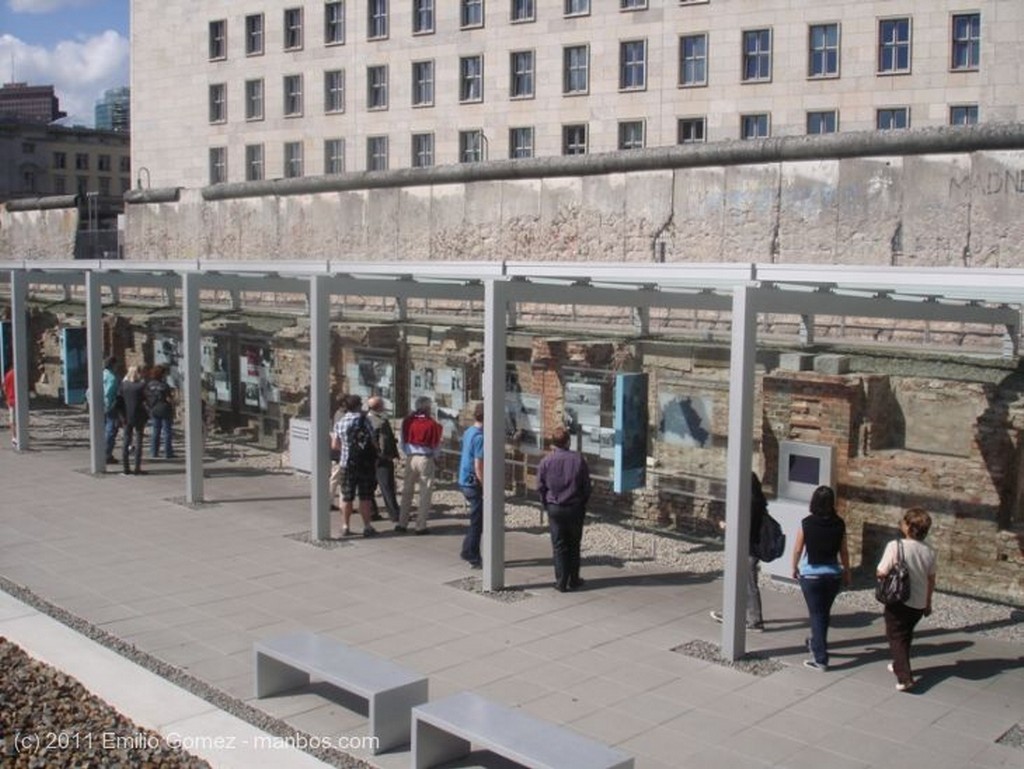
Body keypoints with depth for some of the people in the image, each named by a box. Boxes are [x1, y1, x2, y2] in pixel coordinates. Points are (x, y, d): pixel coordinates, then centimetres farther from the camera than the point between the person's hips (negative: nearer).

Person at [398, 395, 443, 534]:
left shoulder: (407, 421, -1)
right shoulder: (432, 424, -11)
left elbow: (403, 441, 7)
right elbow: (436, 446, -5)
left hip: (410, 458, 4)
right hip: (426, 459, -3)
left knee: (407, 492, 13)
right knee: (425, 493, 5)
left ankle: (402, 523, 16)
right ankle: (421, 526, 5)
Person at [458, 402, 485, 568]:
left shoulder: (468, 432, 9)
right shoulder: (480, 437, -20)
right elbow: (478, 467, -23)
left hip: (465, 481, 9)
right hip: (474, 483, -9)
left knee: (476, 519, 19)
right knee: (477, 522, 1)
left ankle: (468, 552, 25)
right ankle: (473, 558, 8)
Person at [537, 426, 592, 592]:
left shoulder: (546, 461, -8)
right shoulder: (578, 459, -7)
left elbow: (540, 488, -2)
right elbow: (587, 485, -2)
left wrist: (546, 506, 12)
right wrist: (583, 504, 12)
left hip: (554, 508, 0)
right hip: (575, 508, 0)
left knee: (559, 546, 7)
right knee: (574, 544, 14)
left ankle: (561, 582, 9)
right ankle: (574, 580, 19)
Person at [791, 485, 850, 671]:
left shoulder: (806, 523, -13)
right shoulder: (839, 524, -6)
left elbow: (797, 549, -6)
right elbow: (843, 552, 1)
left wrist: (794, 568, 11)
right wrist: (847, 573, 15)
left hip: (811, 575, -3)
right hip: (833, 574, 3)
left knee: (817, 615, 5)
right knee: (825, 612, 22)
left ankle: (821, 659, 2)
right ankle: (817, 643, 44)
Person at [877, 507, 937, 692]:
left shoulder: (895, 546, -20)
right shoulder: (929, 552, -4)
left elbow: (881, 573, -21)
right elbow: (931, 580, 6)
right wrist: (928, 603, 19)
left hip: (898, 601, -5)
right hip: (919, 604, 5)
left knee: (896, 637, 5)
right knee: (906, 635, 25)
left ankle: (904, 677, -8)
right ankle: (899, 665, 44)